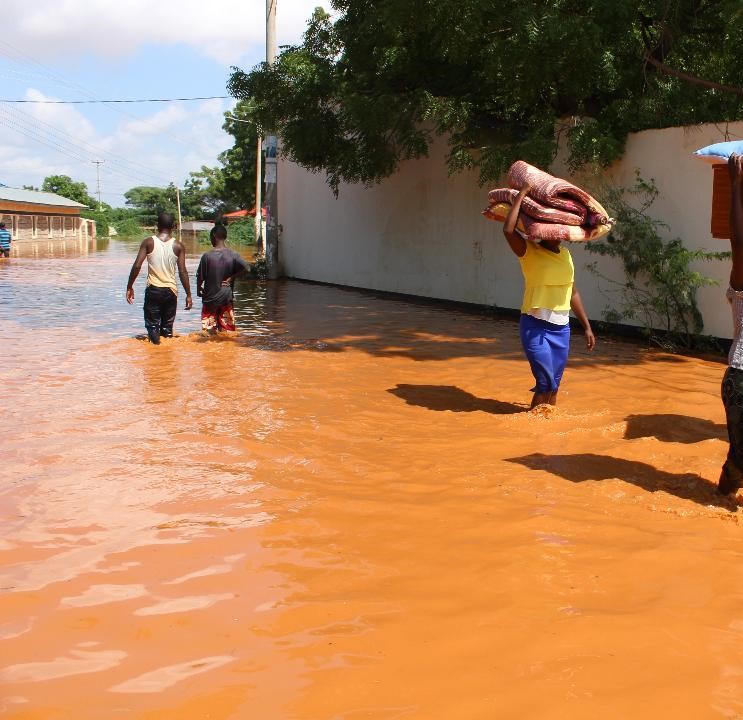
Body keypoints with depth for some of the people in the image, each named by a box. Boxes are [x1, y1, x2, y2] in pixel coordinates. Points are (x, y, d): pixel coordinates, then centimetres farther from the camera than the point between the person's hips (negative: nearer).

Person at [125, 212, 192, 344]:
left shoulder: (148, 242, -2)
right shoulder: (178, 246, -1)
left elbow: (137, 266, -7)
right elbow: (182, 272, -3)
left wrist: (129, 287, 3)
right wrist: (188, 295, 3)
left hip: (153, 289, -1)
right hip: (170, 290, 1)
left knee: (152, 325, 6)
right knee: (167, 327, 13)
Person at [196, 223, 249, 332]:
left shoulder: (207, 256, -10)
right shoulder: (233, 255, -5)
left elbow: (200, 277, -7)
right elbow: (245, 267, -17)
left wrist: (199, 290, 11)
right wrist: (231, 278, -6)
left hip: (210, 297, -2)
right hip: (226, 297, 2)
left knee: (210, 331, 3)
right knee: (227, 330, 9)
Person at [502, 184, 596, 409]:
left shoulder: (566, 254, 10)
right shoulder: (529, 252, -7)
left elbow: (573, 293, 17)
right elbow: (508, 230, -26)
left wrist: (587, 326, 16)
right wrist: (522, 194, -17)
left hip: (561, 327, 6)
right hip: (536, 327, -6)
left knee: (554, 384, 10)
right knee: (545, 382, -10)